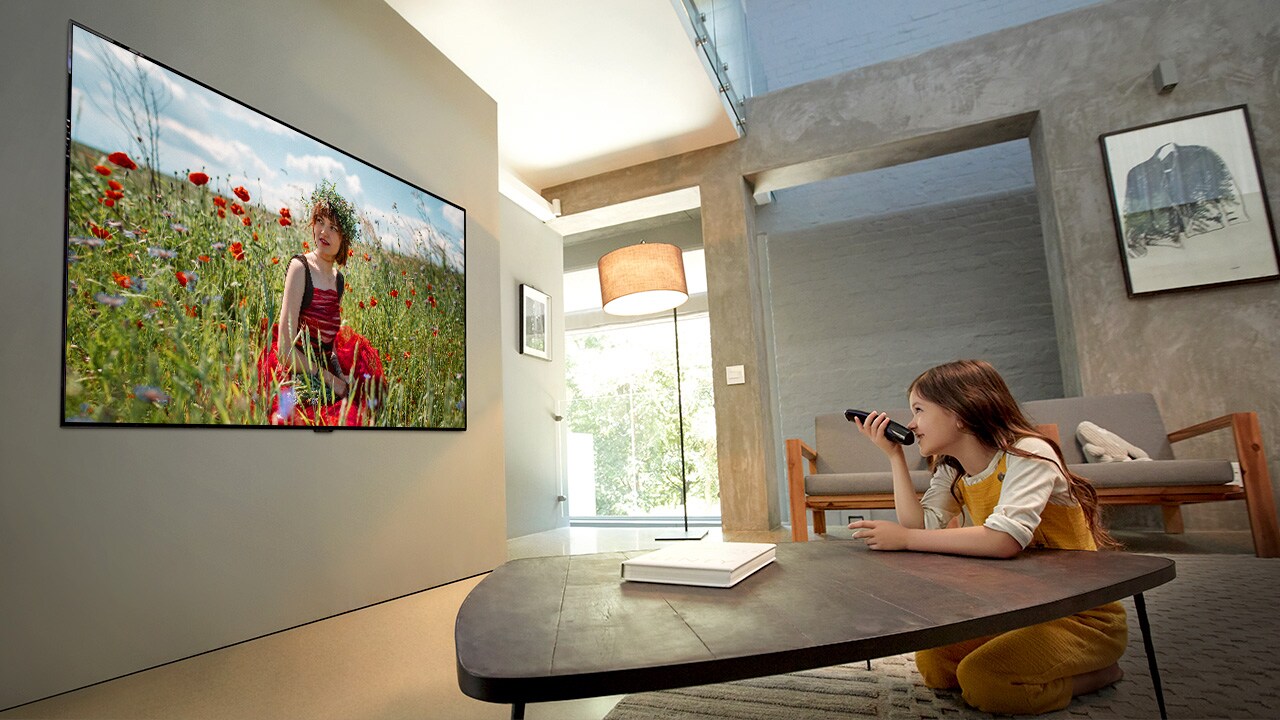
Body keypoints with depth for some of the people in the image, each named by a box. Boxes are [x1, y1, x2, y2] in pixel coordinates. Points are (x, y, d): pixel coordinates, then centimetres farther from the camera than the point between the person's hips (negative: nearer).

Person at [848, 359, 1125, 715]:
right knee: (932, 663, -8)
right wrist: (895, 455, -14)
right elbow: (921, 527, -13)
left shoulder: (1028, 454, -21)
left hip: (1084, 614, -7)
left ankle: (1094, 673, 3)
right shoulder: (951, 470, 3)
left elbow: (1003, 540, -37)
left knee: (979, 679, -23)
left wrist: (904, 538, -32)